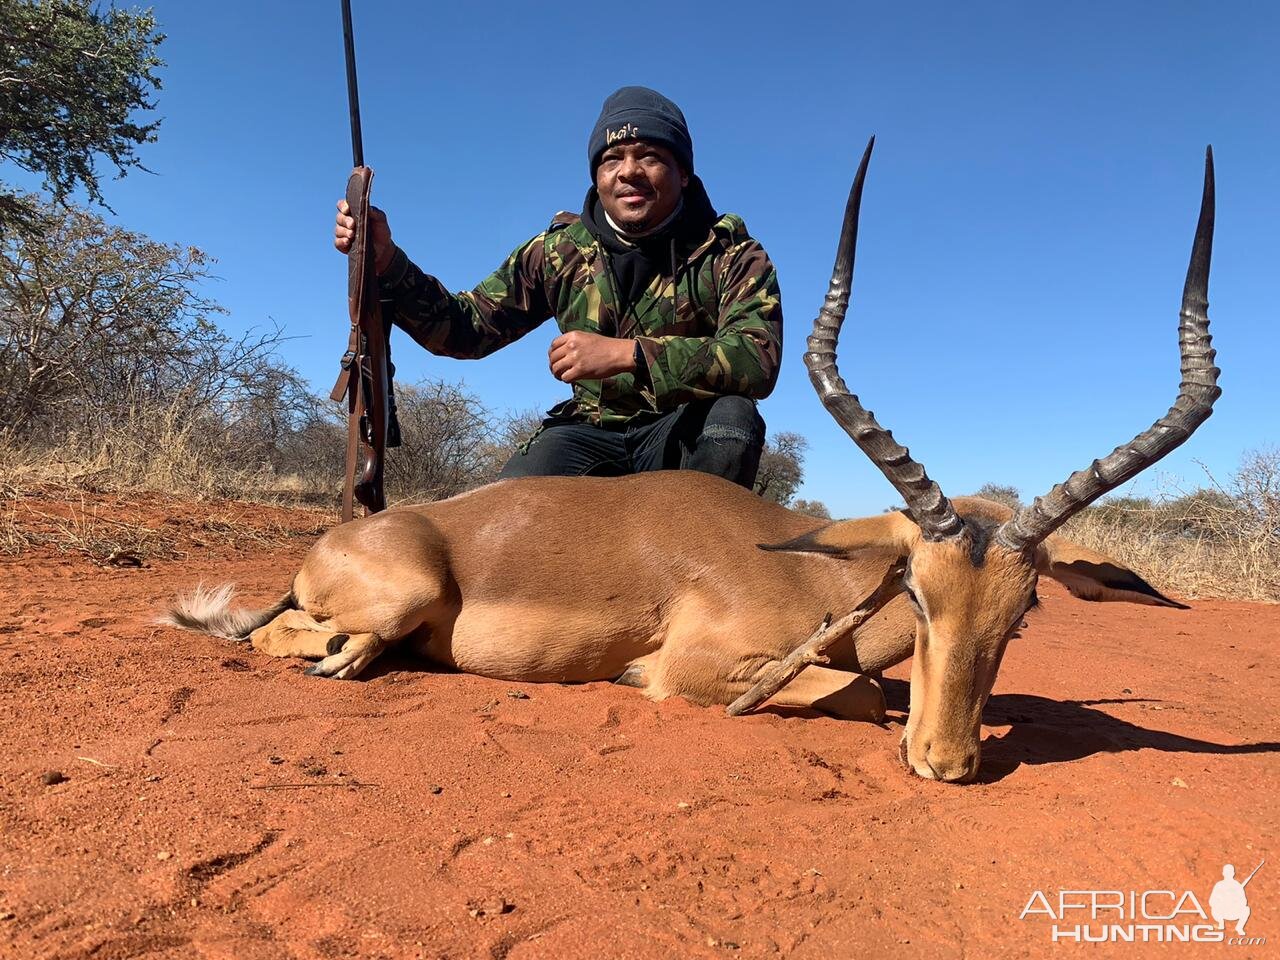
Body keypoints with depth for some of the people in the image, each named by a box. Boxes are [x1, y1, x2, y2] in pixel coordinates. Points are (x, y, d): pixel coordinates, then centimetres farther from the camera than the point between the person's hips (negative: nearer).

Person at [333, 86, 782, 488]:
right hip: (591, 436, 2)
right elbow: (468, 328, 1)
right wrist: (387, 264, -16)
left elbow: (758, 360, -27)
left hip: (690, 440, -1)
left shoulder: (731, 253, -9)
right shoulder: (561, 251, 1)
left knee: (732, 413, -34)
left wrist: (625, 354, -37)